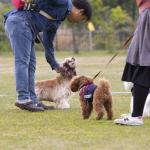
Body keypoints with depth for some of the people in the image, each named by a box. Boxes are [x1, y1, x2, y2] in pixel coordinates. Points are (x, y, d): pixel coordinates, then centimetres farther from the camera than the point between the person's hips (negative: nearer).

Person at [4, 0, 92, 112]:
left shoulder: (58, 20, 26)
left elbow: (48, 41, 32)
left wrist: (54, 64, 36)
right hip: (20, 21, -10)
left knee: (30, 65, 9)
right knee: (22, 61, -13)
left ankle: (32, 100, 9)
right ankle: (23, 99, -17)